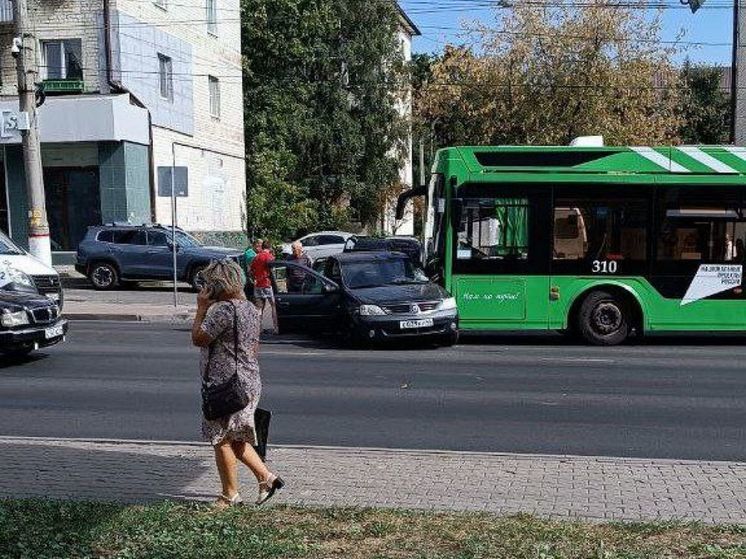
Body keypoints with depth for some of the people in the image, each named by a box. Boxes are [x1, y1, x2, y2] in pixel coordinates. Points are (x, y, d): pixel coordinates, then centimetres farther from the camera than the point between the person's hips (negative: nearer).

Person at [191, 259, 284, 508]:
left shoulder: (223, 309, -19)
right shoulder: (251, 308, 12)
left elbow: (198, 338, -17)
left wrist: (202, 308, -8)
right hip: (250, 382, 10)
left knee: (222, 441, 4)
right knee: (237, 439, 20)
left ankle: (230, 496, 15)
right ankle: (266, 477, 19)